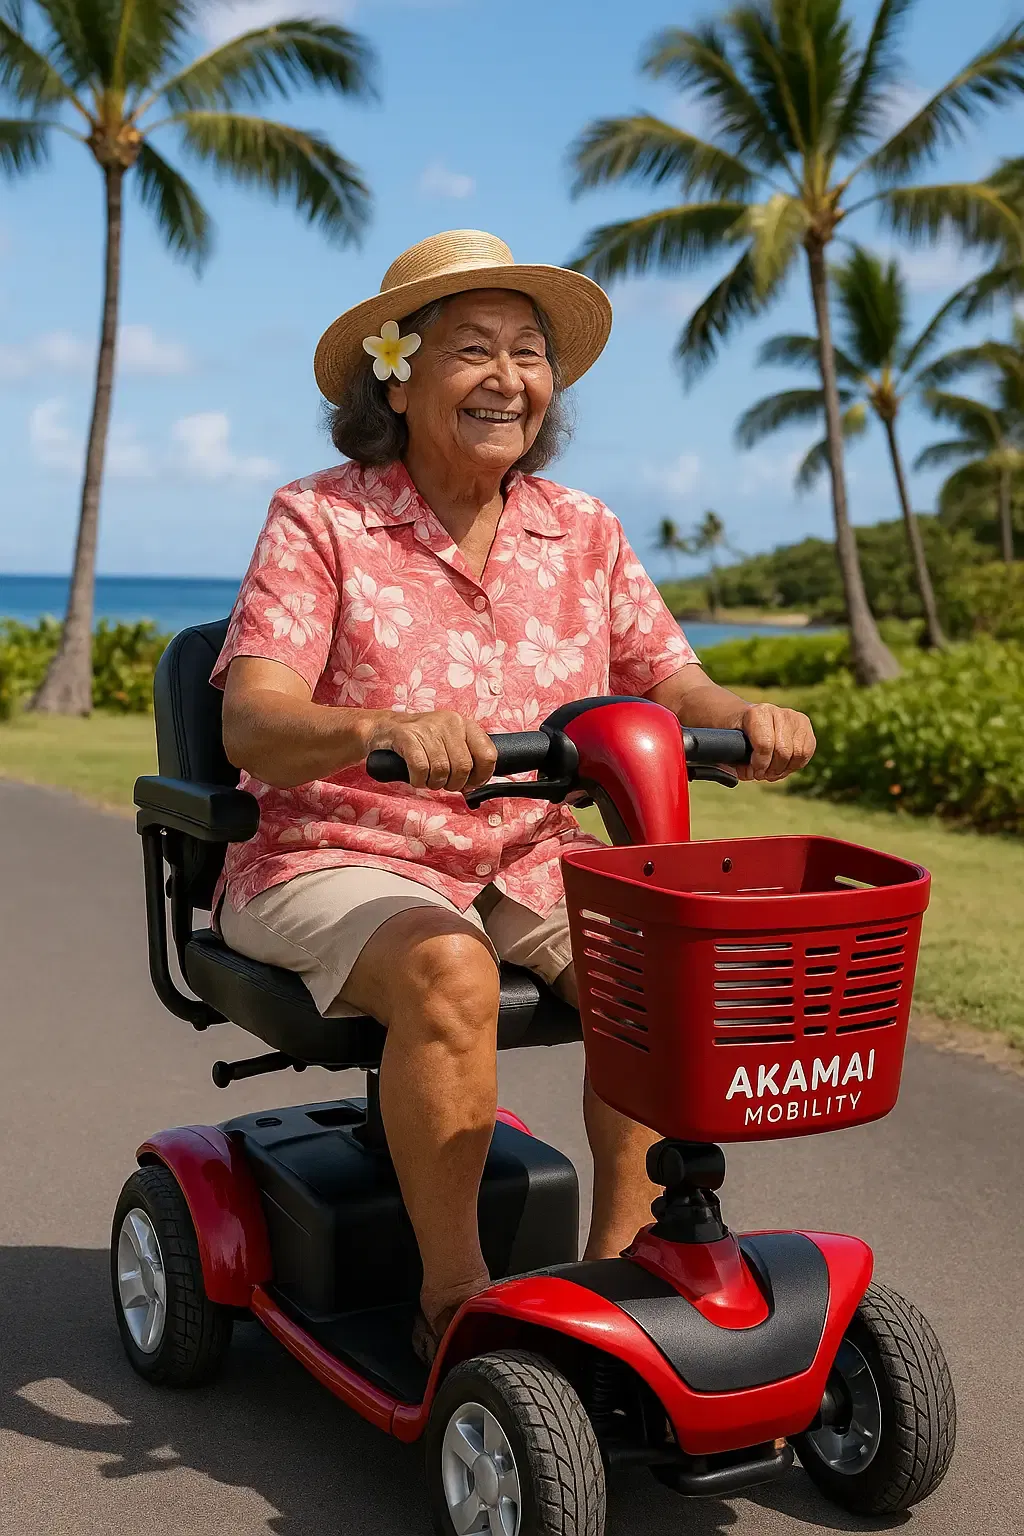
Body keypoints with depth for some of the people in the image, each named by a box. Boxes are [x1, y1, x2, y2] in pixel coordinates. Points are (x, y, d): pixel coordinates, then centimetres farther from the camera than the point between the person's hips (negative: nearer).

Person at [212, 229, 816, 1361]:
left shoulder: (581, 532, 6)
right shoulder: (318, 520, -9)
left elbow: (668, 684, 4)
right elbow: (252, 724, -19)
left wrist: (746, 715, -20)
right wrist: (385, 728, -41)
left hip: (525, 866, 5)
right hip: (331, 861, -4)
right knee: (447, 973, -33)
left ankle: (619, 1258, -7)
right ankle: (452, 1291, -16)